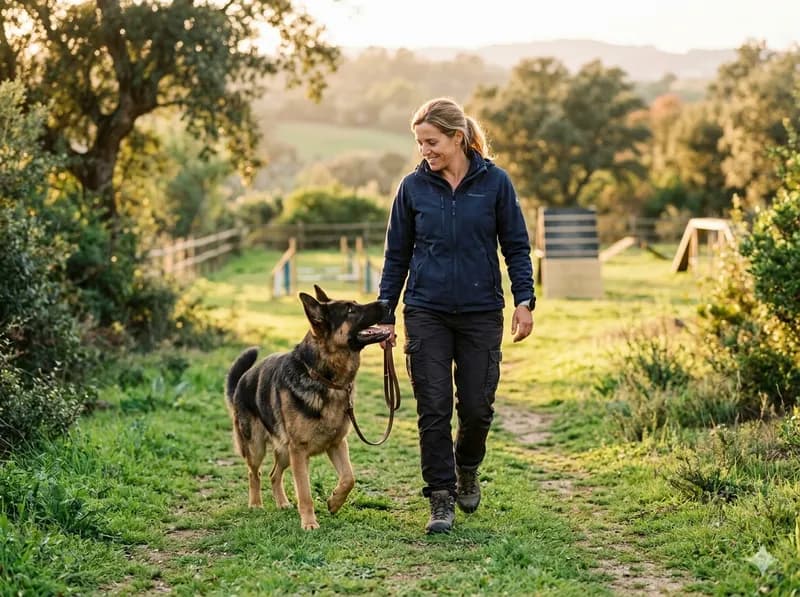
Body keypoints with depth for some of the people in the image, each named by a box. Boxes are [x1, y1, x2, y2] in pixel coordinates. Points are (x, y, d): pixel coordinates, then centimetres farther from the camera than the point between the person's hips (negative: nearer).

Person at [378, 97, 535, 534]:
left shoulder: (494, 182, -3)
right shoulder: (413, 187, 1)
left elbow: (516, 245, 2)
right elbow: (397, 254, 7)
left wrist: (524, 300, -8)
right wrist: (385, 314, 5)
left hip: (481, 311, 0)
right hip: (427, 313, 1)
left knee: (476, 406, 4)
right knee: (433, 408, -2)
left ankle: (466, 469, 35)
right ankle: (441, 499, 7)